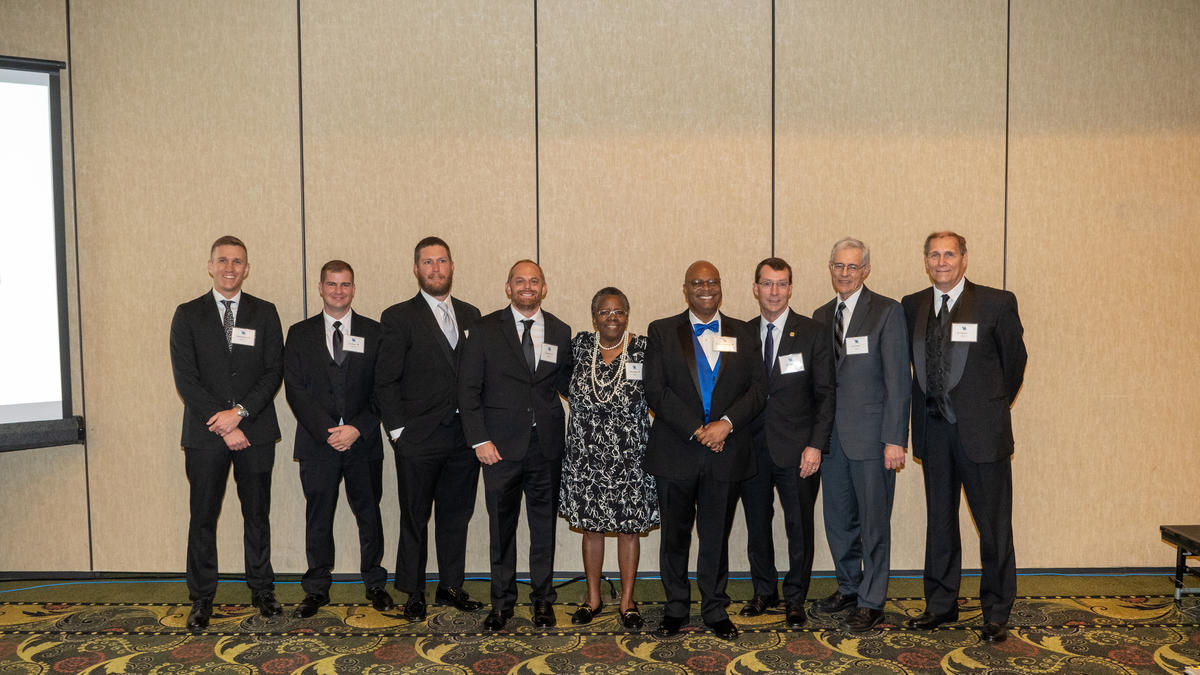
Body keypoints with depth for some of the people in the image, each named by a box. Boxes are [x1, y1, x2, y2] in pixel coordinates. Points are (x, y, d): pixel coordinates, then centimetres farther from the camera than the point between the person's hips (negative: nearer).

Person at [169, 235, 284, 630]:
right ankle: (202, 598, 17)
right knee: (203, 518, 5)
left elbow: (274, 372, 0)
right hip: (205, 435, -1)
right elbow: (185, 378, -3)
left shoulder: (264, 314, 7)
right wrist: (224, 426, -11)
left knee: (258, 516, 9)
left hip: (255, 432, 1)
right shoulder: (188, 315, 4)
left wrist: (240, 412, -13)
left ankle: (262, 591, 22)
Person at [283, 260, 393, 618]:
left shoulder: (374, 333, 5)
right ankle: (317, 589, 21)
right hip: (317, 441, 0)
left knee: (369, 514, 8)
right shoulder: (300, 334, 6)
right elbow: (295, 390, -1)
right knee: (318, 518, 8)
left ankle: (375, 584, 23)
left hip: (364, 441, 0)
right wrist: (326, 431, -12)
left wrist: (357, 428, -12)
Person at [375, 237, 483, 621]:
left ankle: (451, 586, 27)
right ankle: (414, 594, 21)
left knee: (456, 515, 13)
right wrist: (398, 430, -9)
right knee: (415, 518, 7)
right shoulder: (399, 317, -3)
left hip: (465, 437, 4)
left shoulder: (470, 315, 11)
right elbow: (385, 381, -4)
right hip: (419, 438, -4)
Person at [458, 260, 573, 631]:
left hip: (547, 444, 2)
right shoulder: (485, 330, 0)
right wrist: (479, 439, -9)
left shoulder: (560, 332, 8)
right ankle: (502, 601, 21)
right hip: (501, 445, -2)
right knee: (501, 526, 7)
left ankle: (543, 600, 24)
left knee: (544, 524, 10)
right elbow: (468, 388, -2)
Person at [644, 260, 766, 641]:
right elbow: (656, 391, -5)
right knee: (675, 535, 9)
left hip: (726, 454, 1)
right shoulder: (662, 332, 4)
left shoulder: (743, 335, 10)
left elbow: (757, 390, 2)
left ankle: (715, 610, 24)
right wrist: (697, 430, -13)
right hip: (676, 453, -1)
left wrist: (726, 423, -15)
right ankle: (676, 609, 24)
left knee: (717, 537, 9)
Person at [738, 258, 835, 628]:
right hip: (751, 448, 3)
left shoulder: (812, 333, -1)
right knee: (757, 525, 13)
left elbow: (825, 393, -3)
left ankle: (795, 599, 22)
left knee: (799, 527, 4)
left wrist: (816, 445, -10)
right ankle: (764, 590, 32)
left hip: (797, 449, -2)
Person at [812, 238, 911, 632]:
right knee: (838, 518, 14)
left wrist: (895, 439, -14)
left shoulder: (887, 311, -5)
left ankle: (871, 603, 14)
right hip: (831, 434, 6)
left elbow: (897, 380, -9)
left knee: (873, 521, 2)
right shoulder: (821, 316, 12)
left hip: (871, 434, -5)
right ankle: (848, 587, 31)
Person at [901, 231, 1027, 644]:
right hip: (934, 430, 4)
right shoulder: (911, 307, 7)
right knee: (939, 521, 13)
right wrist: (929, 406, 12)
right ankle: (940, 605, 26)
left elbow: (1015, 360, 5)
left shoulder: (997, 304, -4)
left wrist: (992, 406, 11)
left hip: (981, 429, -4)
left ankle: (996, 613, 17)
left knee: (994, 524, 3)